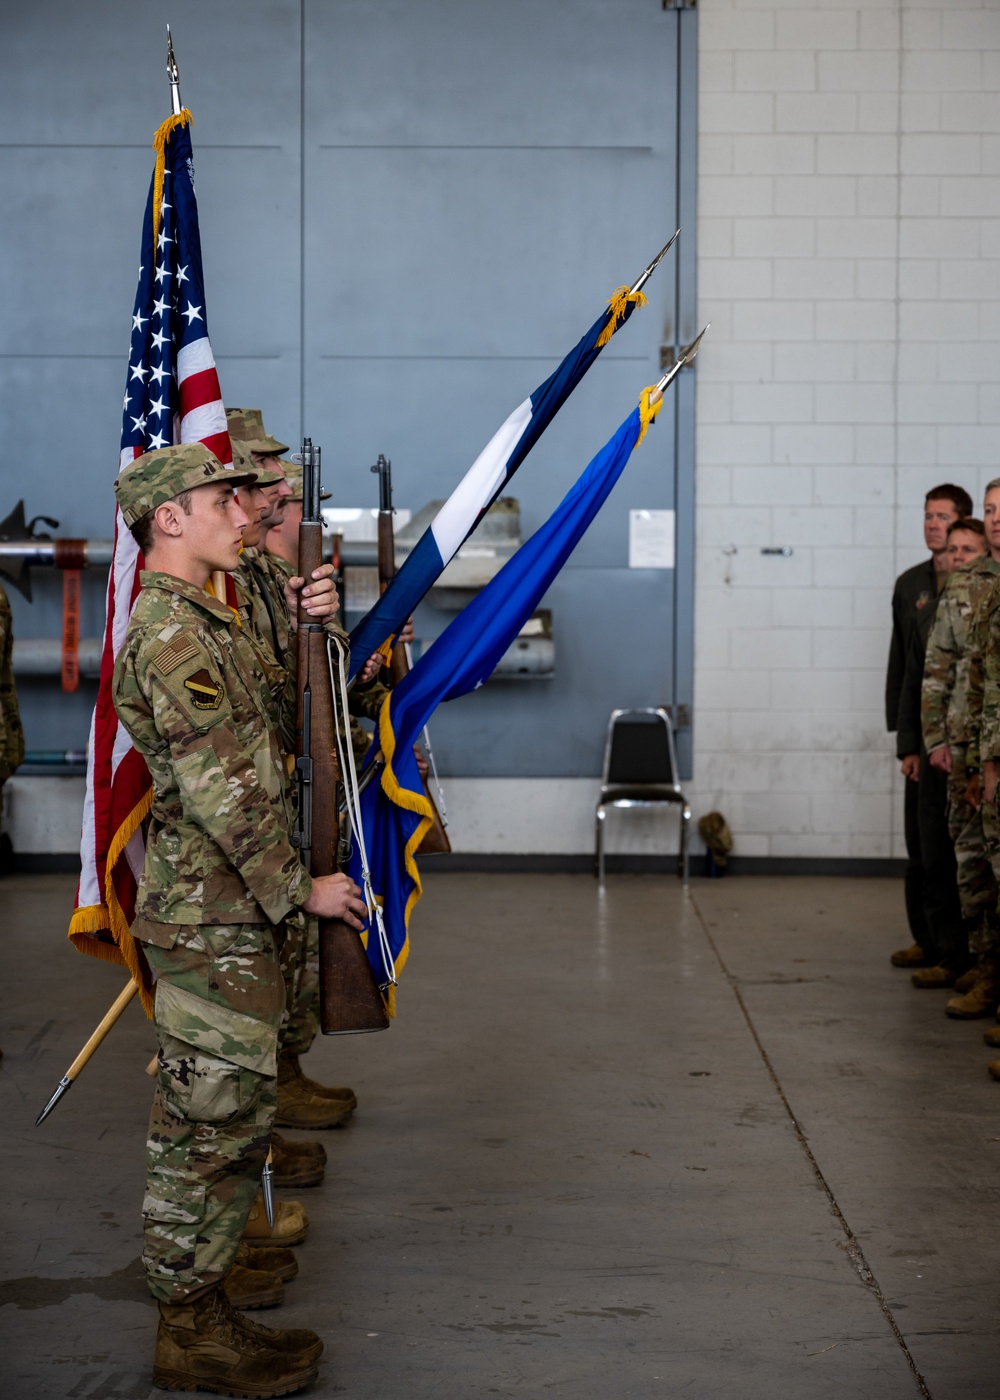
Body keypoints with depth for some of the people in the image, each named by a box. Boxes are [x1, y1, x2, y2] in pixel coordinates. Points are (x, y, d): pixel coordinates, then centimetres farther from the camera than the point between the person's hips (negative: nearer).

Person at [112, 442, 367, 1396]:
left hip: (223, 914, 10)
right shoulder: (172, 632, -16)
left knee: (213, 1119, 14)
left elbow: (272, 721, 20)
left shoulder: (200, 620, 17)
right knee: (214, 1119, -4)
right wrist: (300, 887, -15)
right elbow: (221, 790, -20)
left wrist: (304, 631, 9)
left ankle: (197, 1311, 23)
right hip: (210, 917, -10)